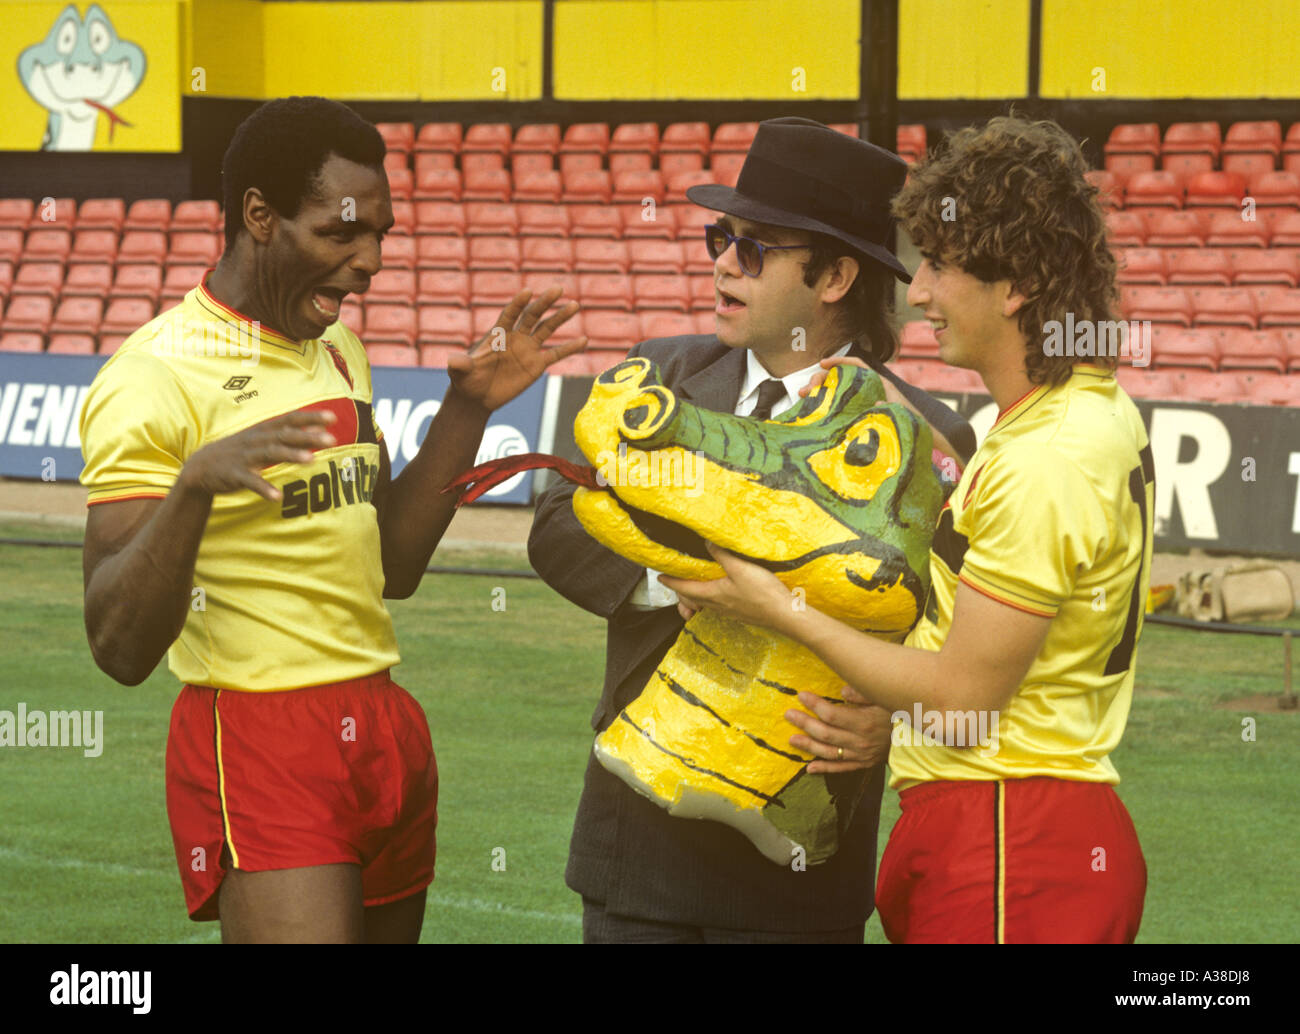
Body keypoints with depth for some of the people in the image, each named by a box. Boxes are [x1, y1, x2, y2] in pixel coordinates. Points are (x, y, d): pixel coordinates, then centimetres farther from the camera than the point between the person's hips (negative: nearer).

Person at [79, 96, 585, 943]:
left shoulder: (336, 350, 13)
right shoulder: (160, 375, -13)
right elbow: (120, 647, -19)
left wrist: (468, 409, 13)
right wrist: (194, 484, -34)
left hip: (383, 730, 8)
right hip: (259, 740, -8)